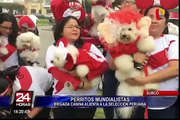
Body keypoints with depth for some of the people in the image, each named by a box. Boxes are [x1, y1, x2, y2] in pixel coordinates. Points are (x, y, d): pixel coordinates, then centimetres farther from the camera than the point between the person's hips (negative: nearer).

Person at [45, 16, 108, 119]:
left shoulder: (89, 47, 6)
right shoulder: (53, 49, 3)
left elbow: (104, 65, -7)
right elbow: (55, 70, -14)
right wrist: (80, 84, -23)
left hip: (88, 99, 1)